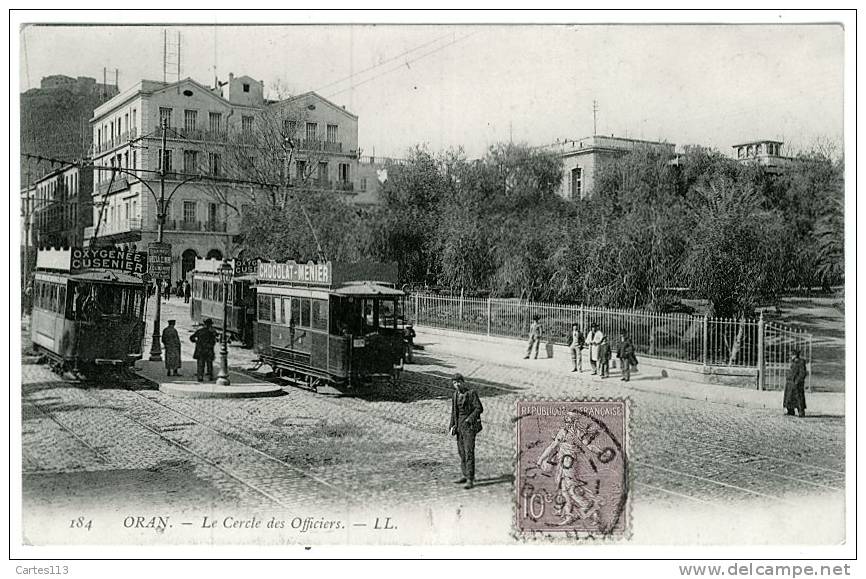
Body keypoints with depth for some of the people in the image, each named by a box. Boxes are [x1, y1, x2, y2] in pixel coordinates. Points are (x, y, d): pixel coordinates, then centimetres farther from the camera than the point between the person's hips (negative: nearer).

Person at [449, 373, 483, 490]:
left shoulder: (472, 393, -10)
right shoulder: (455, 395, 10)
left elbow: (479, 408, -11)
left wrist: (469, 419, -19)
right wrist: (452, 426, 10)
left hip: (469, 425, -7)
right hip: (459, 425, 7)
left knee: (469, 451, -12)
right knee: (461, 451, 12)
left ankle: (470, 480, -12)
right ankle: (466, 475, 25)